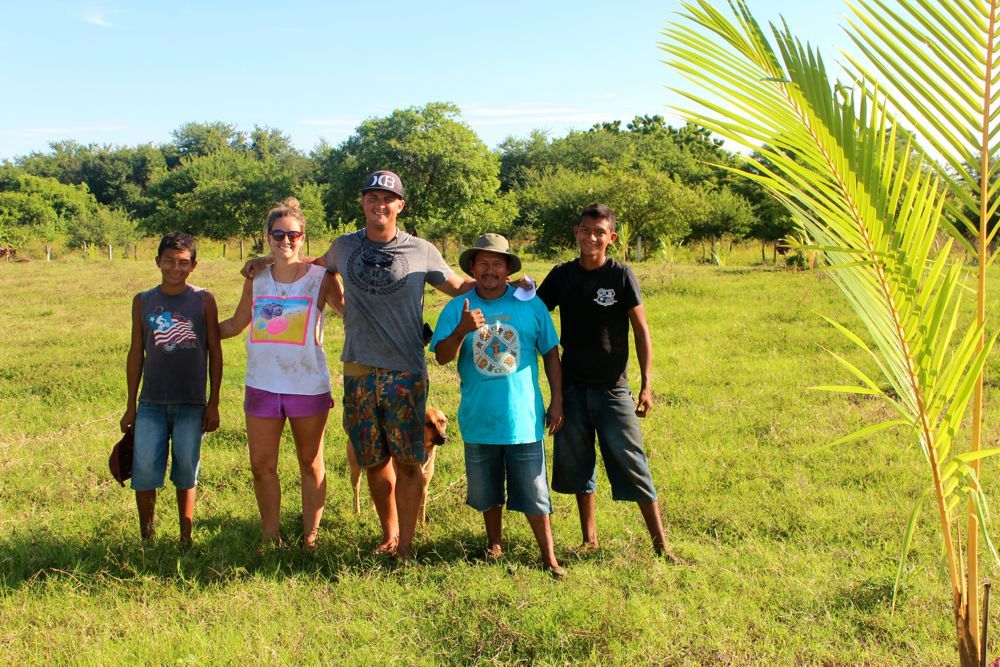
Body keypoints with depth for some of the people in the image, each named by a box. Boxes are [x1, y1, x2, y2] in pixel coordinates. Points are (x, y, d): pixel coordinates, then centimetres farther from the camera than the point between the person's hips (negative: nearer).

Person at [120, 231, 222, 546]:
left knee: (186, 475, 6)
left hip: (191, 404, -1)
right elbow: (136, 353, 12)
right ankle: (146, 537, 14)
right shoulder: (143, 301, 7)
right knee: (144, 472, -4)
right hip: (151, 403, 1)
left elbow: (215, 352, 5)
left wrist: (213, 403, 2)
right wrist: (131, 405, 11)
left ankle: (186, 538, 19)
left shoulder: (204, 300, 2)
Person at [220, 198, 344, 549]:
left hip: (308, 385, -3)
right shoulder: (256, 279, 6)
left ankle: (310, 534, 22)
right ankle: (270, 534, 22)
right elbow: (236, 324, 18)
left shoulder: (320, 277, -3)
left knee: (310, 464, 9)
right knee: (261, 465, 5)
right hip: (262, 385, 3)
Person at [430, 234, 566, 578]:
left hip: (524, 418, -1)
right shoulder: (457, 308, -1)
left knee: (534, 491, 4)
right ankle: (494, 543, 36)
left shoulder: (531, 304, -1)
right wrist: (462, 330, -28)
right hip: (479, 419, 1)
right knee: (487, 491, 16)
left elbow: (551, 353, 5)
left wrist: (557, 401, 3)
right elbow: (441, 356, -9)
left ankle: (549, 557, 15)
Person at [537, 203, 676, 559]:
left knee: (632, 464, -2)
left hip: (613, 388, -3)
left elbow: (641, 330, -5)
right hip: (573, 386, 3)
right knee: (578, 463, 10)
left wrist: (646, 384, -9)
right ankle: (589, 539, 25)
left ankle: (660, 544, 7)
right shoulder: (562, 275, 2)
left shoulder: (621, 276, -7)